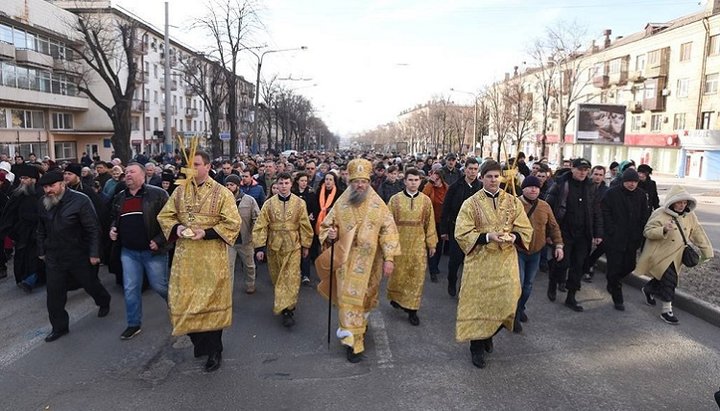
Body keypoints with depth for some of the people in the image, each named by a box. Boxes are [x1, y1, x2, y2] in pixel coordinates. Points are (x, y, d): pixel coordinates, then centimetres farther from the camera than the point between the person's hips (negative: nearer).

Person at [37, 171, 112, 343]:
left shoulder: (80, 200, -17)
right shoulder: (43, 203, 0)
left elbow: (93, 228, -16)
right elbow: (41, 230, 14)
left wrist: (94, 253, -18)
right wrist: (41, 251, 16)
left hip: (79, 255, -4)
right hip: (53, 257, 4)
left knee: (91, 284, 14)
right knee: (54, 294, 6)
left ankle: (104, 302, 45)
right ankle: (59, 327, 22)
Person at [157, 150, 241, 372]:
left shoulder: (222, 193, -5)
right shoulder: (180, 191, 7)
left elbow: (233, 222, -9)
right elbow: (164, 216, 12)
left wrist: (206, 233, -19)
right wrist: (176, 228, -9)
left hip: (211, 256, -4)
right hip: (185, 256, 4)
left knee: (211, 300, 2)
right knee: (185, 300, 9)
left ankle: (214, 350, 17)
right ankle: (198, 342, 31)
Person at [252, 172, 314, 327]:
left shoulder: (299, 203, -4)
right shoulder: (269, 203, -3)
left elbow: (305, 226, 3)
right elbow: (261, 226, -4)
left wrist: (306, 245, 6)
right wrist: (259, 247, -8)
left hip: (293, 246, -2)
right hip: (274, 246, 2)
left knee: (291, 278, -5)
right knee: (277, 277, 14)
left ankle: (287, 309, 0)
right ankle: (283, 303, 34)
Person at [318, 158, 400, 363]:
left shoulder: (378, 205, -5)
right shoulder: (341, 204, -1)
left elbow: (388, 231, -6)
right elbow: (327, 225, 9)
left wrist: (389, 257, -12)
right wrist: (329, 235, -14)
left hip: (369, 261, 0)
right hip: (346, 260, 0)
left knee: (364, 297, 14)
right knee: (347, 297, -1)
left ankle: (361, 322, 43)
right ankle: (352, 341, 7)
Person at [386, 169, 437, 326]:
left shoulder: (426, 200, 0)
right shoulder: (395, 199, -3)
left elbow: (429, 223, 5)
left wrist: (432, 243, 7)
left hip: (418, 244, 1)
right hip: (399, 243, -1)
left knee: (417, 276, 1)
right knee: (398, 274, 11)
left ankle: (412, 309, 11)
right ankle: (395, 297, 37)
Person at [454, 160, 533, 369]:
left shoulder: (513, 202, 5)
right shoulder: (471, 203, -4)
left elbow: (526, 230, 6)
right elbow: (462, 233, -9)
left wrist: (513, 237, -16)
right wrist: (487, 236, -22)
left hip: (506, 262, 3)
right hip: (480, 262, -2)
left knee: (506, 302, 3)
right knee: (478, 303, 3)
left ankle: (488, 334, 33)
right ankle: (477, 347, 21)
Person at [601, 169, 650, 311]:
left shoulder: (641, 195, 7)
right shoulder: (612, 193, -7)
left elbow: (644, 217, 10)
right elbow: (606, 214, -8)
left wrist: (640, 235, 0)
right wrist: (612, 232, -14)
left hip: (632, 239, 5)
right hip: (614, 239, -5)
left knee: (629, 266, 9)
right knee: (615, 267, -1)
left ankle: (613, 283, 38)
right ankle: (617, 299, 11)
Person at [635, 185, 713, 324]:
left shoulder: (690, 216, 4)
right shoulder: (660, 214, -12)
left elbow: (698, 234, 11)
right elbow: (647, 232, -15)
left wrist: (707, 252, 10)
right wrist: (664, 230, -32)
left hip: (675, 257, 6)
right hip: (659, 254, -6)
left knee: (663, 279, 12)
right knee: (669, 279, -16)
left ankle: (648, 289, 46)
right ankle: (666, 310, -2)